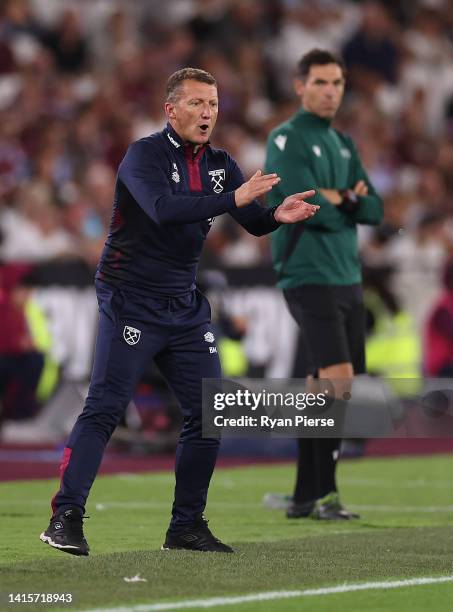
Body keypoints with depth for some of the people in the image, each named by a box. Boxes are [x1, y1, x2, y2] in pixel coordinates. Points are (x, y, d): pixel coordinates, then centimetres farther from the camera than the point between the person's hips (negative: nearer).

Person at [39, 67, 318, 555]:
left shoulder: (219, 164, 10)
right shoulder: (145, 155, -10)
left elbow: (252, 222, 3)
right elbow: (163, 208, -28)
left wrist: (277, 215, -20)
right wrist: (234, 198, -33)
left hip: (185, 308, 7)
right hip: (130, 303, -7)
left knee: (208, 413, 3)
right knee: (104, 408, -13)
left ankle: (186, 525, 12)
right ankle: (65, 517, -11)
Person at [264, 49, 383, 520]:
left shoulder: (342, 144, 18)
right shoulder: (287, 139, -6)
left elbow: (374, 210, 10)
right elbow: (310, 208, -18)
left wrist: (338, 198, -9)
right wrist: (350, 203, 0)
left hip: (347, 278, 8)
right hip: (308, 277, -8)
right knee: (339, 379, -17)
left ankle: (305, 495, 12)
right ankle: (323, 492, -14)